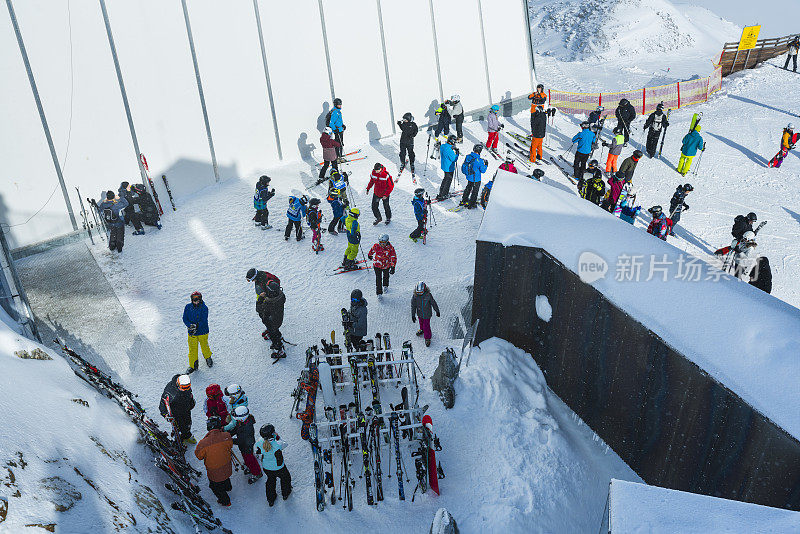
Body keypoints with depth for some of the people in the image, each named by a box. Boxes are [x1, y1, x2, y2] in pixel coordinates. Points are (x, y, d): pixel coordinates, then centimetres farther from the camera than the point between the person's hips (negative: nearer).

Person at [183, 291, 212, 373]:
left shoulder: (204, 308, -16)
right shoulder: (188, 307, -6)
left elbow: (203, 321, -20)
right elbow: (185, 318, -5)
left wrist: (196, 326, -34)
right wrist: (190, 325, -23)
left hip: (202, 332, -2)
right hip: (191, 333, 2)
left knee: (204, 347, 18)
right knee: (192, 349, 8)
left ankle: (208, 358, 47)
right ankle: (193, 366, 23)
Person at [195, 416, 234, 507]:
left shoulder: (203, 443, -33)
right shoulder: (226, 436, -26)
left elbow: (198, 456, -14)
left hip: (214, 472, -3)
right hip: (227, 468, 3)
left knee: (216, 487, 27)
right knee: (226, 478, 37)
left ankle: (225, 501, 46)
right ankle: (227, 487, 66)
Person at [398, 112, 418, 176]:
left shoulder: (413, 124, -9)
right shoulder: (403, 124, 0)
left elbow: (416, 130, 2)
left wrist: (413, 135, -13)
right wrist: (399, 124, 2)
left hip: (410, 141, -3)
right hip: (403, 141, 3)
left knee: (411, 153, 5)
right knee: (402, 153, 8)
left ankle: (412, 164, 23)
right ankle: (402, 164, 25)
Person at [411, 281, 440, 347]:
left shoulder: (428, 295, -27)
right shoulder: (415, 296, -20)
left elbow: (433, 303, -12)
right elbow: (413, 306, -9)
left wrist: (437, 311, 0)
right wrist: (413, 315, -5)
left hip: (427, 314, -4)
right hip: (419, 313, 4)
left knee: (426, 326, 2)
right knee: (421, 323, 29)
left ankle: (427, 338, 25)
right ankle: (422, 329, 61)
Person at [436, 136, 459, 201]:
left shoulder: (443, 146, -1)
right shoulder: (449, 150, -29)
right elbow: (454, 159, -24)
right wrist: (457, 152, -11)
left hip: (444, 166, 9)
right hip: (449, 168, -9)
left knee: (445, 179, 26)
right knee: (448, 181, 5)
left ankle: (441, 192, 37)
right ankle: (442, 195, 12)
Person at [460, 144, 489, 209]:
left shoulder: (468, 156, -12)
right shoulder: (479, 160, -28)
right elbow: (483, 170, -18)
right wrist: (485, 165, 1)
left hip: (468, 176, 6)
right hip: (476, 179, -6)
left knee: (468, 187, 29)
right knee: (475, 191, 15)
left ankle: (464, 201, 42)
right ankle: (471, 205, 26)